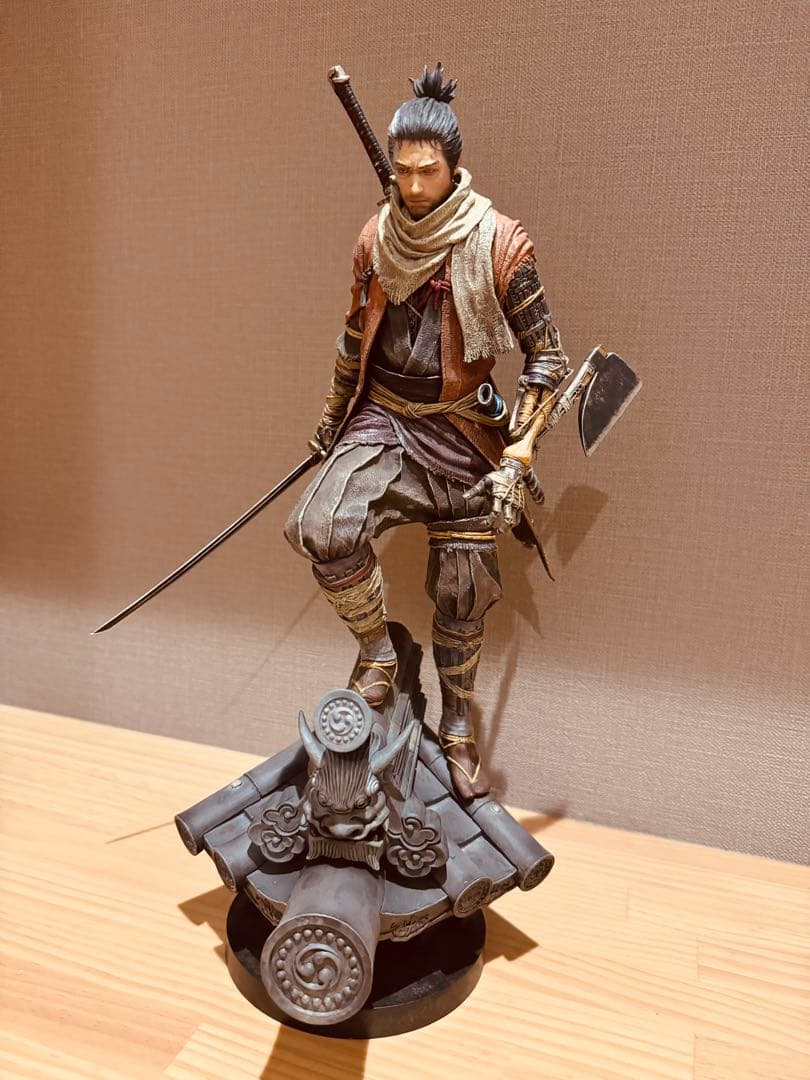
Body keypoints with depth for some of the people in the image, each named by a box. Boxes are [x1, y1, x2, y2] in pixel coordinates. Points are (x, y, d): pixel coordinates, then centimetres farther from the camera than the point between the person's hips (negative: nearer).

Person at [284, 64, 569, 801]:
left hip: (460, 431, -2)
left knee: (462, 590, 5)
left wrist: (515, 459, -17)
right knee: (321, 528, -24)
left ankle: (458, 728, 29)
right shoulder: (376, 238, 5)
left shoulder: (499, 244, -9)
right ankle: (378, 650, 4)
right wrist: (334, 415, 26)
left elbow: (547, 358, -8)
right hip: (382, 419, 3)